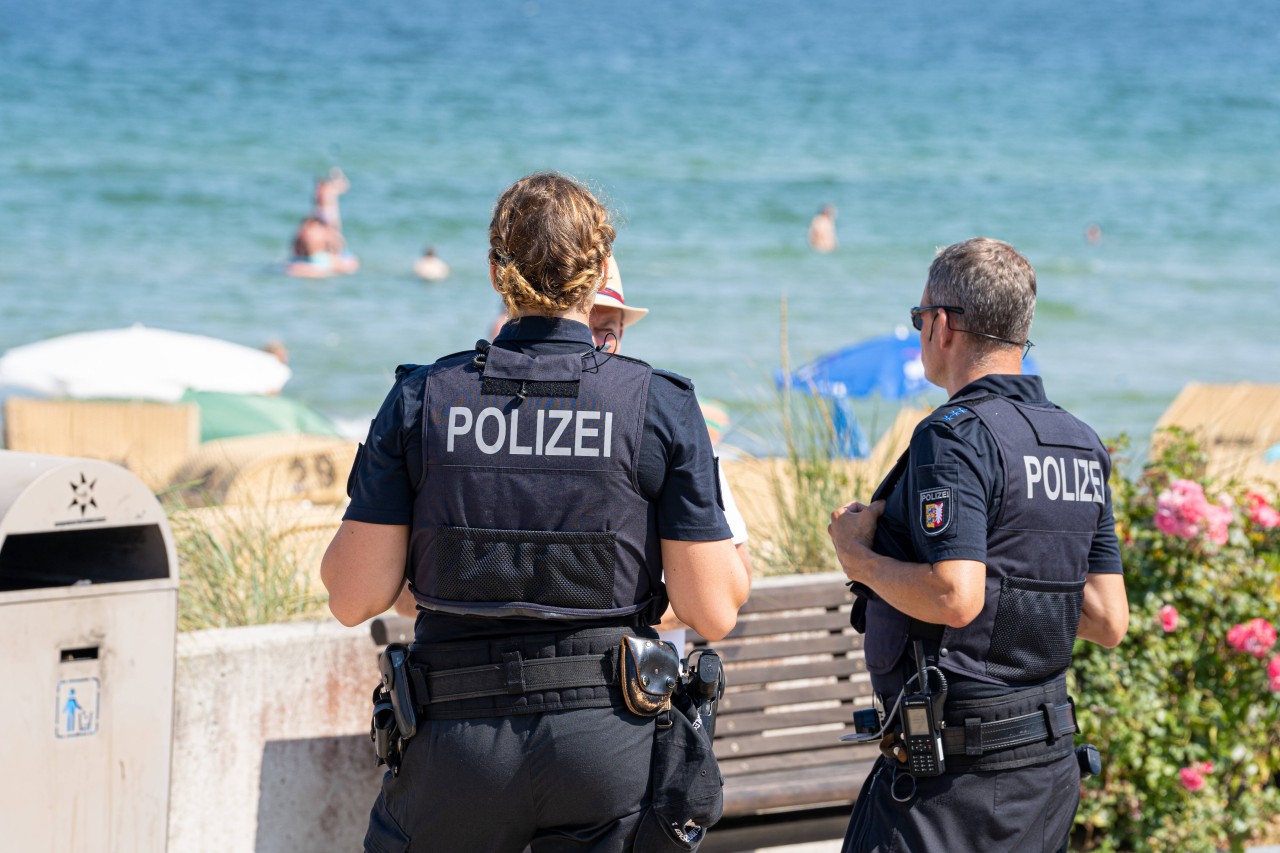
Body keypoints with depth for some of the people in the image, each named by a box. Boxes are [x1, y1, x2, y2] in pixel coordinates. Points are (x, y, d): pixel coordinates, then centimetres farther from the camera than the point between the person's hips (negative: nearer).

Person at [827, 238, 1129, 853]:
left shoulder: (957, 437, -14)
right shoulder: (1080, 444, 12)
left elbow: (954, 598, -25)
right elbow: (1108, 621, 12)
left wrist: (860, 557, -9)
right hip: (1052, 762, 9)